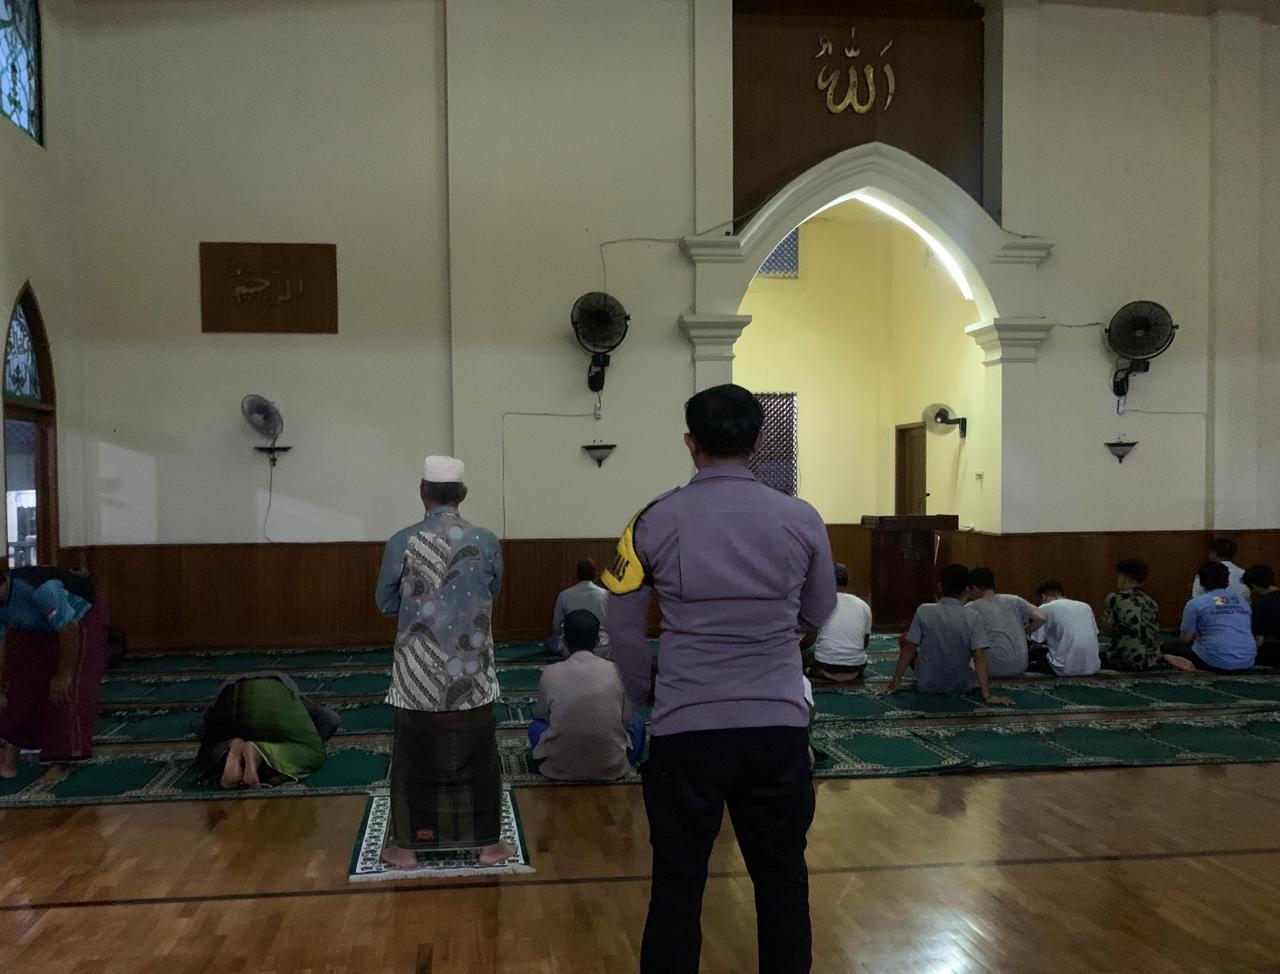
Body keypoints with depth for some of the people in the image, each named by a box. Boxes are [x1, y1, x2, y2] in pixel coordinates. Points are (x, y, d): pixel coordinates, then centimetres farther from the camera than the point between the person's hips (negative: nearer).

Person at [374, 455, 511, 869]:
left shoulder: (401, 543, -10)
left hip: (419, 672, -1)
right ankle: (488, 843, 20)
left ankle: (406, 845, 21)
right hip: (471, 672, 1)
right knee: (478, 758, 12)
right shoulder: (487, 542, -6)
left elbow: (386, 604, 2)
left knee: (414, 758, 12)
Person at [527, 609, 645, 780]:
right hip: (611, 767, 0)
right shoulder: (612, 670, -8)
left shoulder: (550, 674, -8)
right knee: (636, 720, 27)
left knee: (535, 726, 29)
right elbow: (625, 718, 3)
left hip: (562, 768, 0)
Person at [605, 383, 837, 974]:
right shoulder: (801, 520, -2)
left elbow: (622, 625, 5)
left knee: (678, 881, 12)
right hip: (778, 724, 1)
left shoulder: (655, 522, -4)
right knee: (782, 879, 15)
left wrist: (646, 693, 20)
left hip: (686, 726, -1)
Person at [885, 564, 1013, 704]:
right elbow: (980, 657, -20)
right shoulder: (974, 618, -13)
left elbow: (909, 649, -9)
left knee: (904, 638, 21)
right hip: (961, 686, 2)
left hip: (927, 685, -2)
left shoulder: (923, 611, -12)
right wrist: (987, 695, -20)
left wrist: (895, 681, 0)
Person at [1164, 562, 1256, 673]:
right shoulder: (1243, 602, 17)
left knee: (1167, 648, 12)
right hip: (1246, 663, 5)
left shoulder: (1195, 603, 1)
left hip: (1217, 661, -5)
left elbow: (1185, 639, 7)